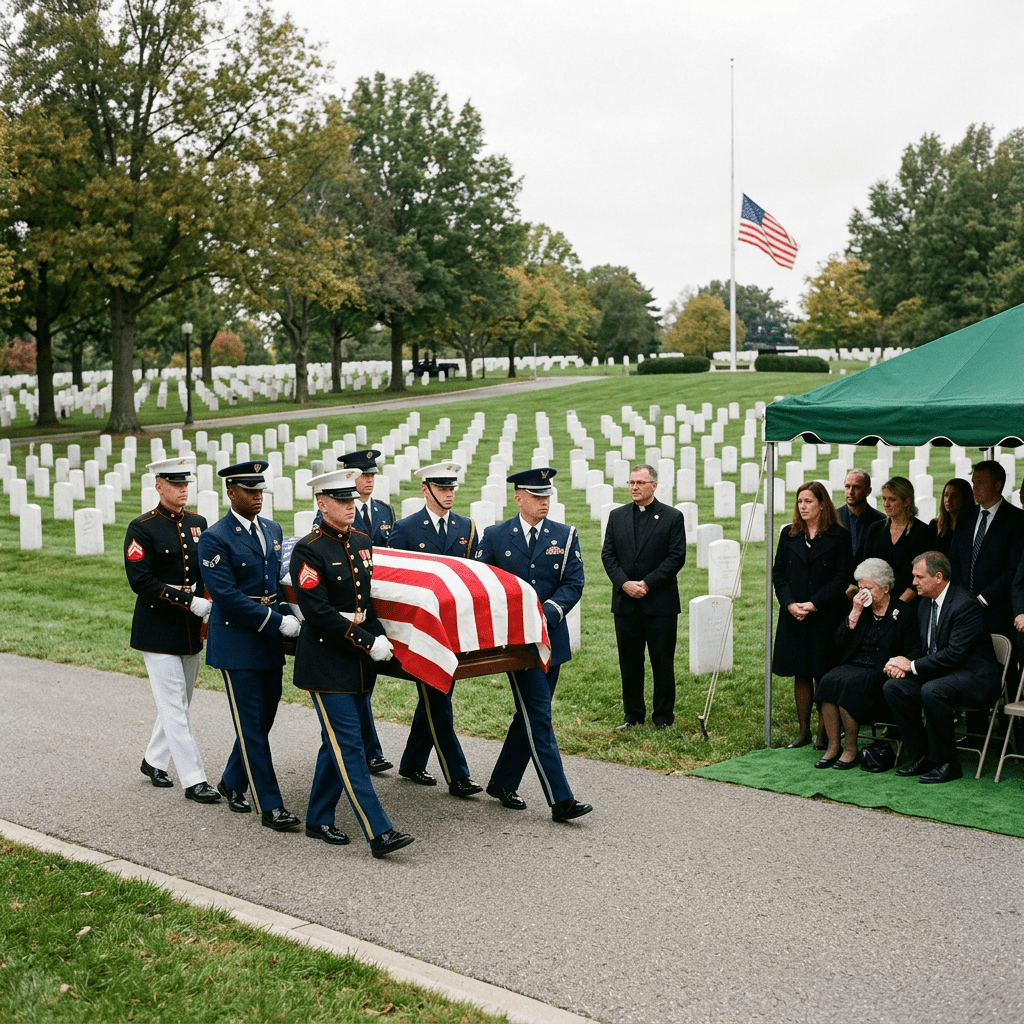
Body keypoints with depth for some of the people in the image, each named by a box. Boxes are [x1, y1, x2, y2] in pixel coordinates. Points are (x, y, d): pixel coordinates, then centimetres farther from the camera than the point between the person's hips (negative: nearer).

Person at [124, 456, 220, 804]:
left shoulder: (198, 523, 8)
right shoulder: (142, 528, -10)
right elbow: (141, 581, -17)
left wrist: (208, 597, -9)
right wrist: (190, 601, -23)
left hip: (192, 631, 6)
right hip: (158, 629, -6)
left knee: (178, 703, 16)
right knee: (174, 705, -4)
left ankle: (154, 760, 35)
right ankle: (193, 780, -2)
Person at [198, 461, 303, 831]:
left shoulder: (272, 530, 11)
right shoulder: (215, 538, -12)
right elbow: (226, 595, -18)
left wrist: (288, 614, 0)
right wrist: (278, 622, -19)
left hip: (269, 642, 7)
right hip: (237, 642, -7)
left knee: (265, 716, 13)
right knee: (252, 727, -2)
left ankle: (232, 782, 33)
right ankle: (270, 806, 2)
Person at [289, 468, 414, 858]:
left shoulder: (362, 542, 9)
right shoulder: (308, 551, -13)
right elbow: (318, 613, -19)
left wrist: (379, 635, -3)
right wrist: (368, 642, -20)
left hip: (361, 663, 7)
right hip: (326, 662, -7)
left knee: (337, 743, 14)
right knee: (349, 746, -7)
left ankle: (319, 819, 27)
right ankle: (379, 833, -9)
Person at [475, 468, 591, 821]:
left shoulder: (565, 536, 6)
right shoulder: (495, 536, 2)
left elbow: (574, 584, -1)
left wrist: (546, 612, -17)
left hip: (551, 638, 4)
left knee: (530, 715, 11)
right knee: (538, 717, -7)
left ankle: (502, 783, 28)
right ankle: (561, 800, -9)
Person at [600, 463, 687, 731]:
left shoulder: (672, 517, -1)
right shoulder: (617, 516, 10)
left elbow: (676, 557, -7)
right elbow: (608, 554, 5)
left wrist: (647, 584, -14)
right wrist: (624, 583, -10)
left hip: (660, 602, -3)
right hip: (625, 601, 3)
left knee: (662, 661, 4)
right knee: (629, 661, 8)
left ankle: (663, 716, 15)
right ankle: (633, 714, 19)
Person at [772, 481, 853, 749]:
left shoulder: (838, 536, -2)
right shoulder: (789, 535, 10)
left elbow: (842, 578, -7)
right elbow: (778, 573, 8)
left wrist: (814, 604, -14)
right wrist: (790, 603, -7)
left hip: (825, 616, -4)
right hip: (793, 616, 4)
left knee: (823, 676, -1)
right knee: (800, 674, 8)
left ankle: (823, 733, 7)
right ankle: (803, 730, 16)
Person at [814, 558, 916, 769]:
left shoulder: (902, 614, 2)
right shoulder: (861, 609, 15)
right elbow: (839, 643, 6)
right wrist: (855, 613, -2)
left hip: (880, 672, -5)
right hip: (852, 665, 5)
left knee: (850, 684, -33)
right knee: (828, 681, -27)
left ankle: (851, 749, -20)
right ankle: (833, 746, -21)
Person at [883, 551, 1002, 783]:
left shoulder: (966, 604, -19)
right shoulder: (924, 605, 10)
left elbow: (955, 653, -25)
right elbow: (920, 645, 18)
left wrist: (912, 666, -20)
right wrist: (903, 662, -6)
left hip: (974, 676, -9)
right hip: (937, 674, 9)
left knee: (931, 691, -36)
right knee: (893, 687, -12)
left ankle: (947, 763, -19)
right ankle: (921, 757, -3)